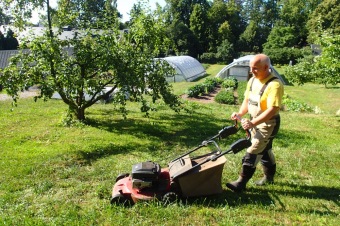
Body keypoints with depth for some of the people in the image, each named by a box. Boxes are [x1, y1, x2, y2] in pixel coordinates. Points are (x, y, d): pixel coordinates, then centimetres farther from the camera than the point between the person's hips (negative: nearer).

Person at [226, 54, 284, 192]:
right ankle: (269, 177, 39)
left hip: (268, 123, -8)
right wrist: (240, 114, -7)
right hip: (255, 121, 8)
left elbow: (272, 110, -30)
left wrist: (252, 123, -35)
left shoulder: (274, 85, -24)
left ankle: (241, 183, 2)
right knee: (264, 150, 20)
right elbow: (247, 100, 10)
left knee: (253, 152, -7)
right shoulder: (252, 81, 2)